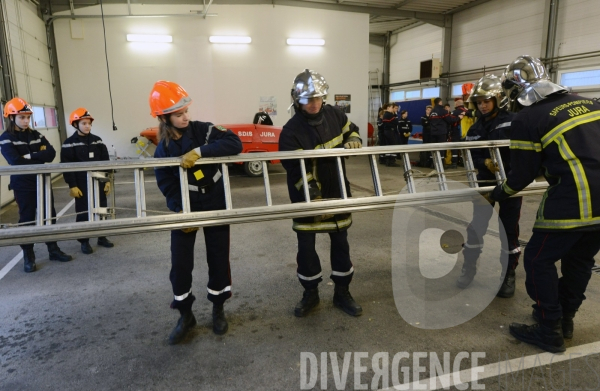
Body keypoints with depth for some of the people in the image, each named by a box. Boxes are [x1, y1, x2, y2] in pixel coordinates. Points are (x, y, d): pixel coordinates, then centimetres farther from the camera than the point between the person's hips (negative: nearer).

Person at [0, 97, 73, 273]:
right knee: (27, 219, 3)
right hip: (23, 185, -5)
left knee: (49, 216, 9)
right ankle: (28, 257, 15)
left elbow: (51, 153, -6)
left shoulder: (35, 135, 8)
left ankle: (53, 250, 22)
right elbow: (16, 162, -20)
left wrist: (30, 156, -17)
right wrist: (40, 158, -11)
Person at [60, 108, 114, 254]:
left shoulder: (97, 140, 6)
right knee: (83, 213, 3)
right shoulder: (69, 143, -5)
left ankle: (102, 237, 24)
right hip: (82, 185, -4)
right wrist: (72, 185, -12)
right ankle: (84, 241, 15)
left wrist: (107, 180, 5)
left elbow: (105, 161, 8)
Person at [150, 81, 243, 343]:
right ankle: (185, 316, 22)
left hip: (216, 205, -1)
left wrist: (200, 151, -33)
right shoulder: (163, 149, -6)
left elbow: (235, 143, -26)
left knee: (218, 258, 7)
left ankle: (218, 310, 28)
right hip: (185, 208, 1)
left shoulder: (203, 130, -12)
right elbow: (166, 184, -6)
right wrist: (180, 211, -20)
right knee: (180, 263, 1)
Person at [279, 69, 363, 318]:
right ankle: (310, 294, 25)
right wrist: (310, 190, -38)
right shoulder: (291, 131, -19)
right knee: (306, 247, 4)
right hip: (307, 197, -4)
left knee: (340, 243, 12)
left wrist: (353, 140, -8)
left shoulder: (333, 114, -3)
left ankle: (342, 293, 28)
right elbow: (295, 167, -24)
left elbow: (351, 130, 15)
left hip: (337, 191, 4)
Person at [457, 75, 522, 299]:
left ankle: (508, 274, 21)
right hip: (486, 181, 3)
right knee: (476, 225, 4)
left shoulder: (513, 121, -7)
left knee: (509, 229, 5)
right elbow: (472, 157, -2)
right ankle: (469, 268, 21)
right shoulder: (475, 129, 6)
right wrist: (485, 163, -22)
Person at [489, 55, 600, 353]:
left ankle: (550, 332, 15)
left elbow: (522, 176, -4)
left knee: (539, 260, 7)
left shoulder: (526, 120, -8)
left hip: (574, 203, -8)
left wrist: (498, 194, 14)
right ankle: (564, 319, 37)